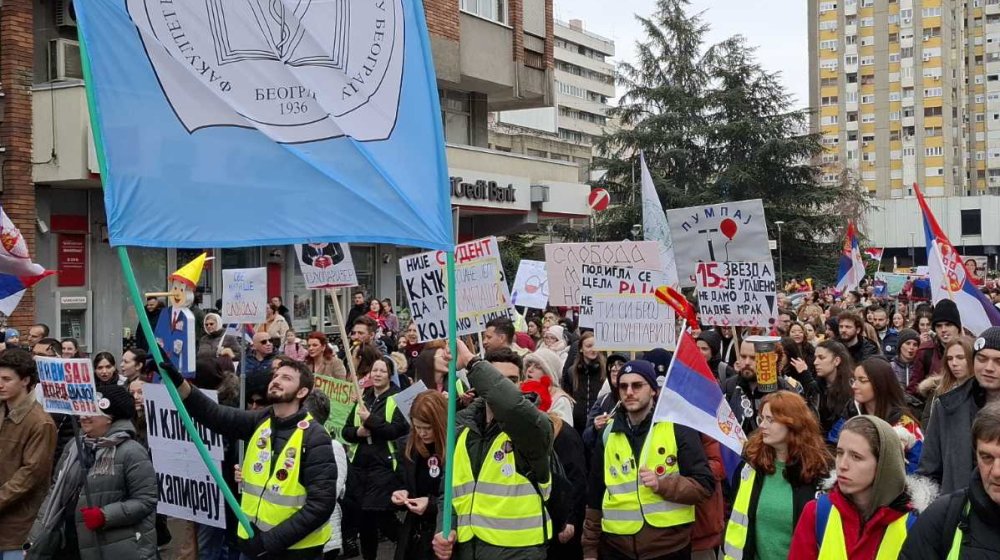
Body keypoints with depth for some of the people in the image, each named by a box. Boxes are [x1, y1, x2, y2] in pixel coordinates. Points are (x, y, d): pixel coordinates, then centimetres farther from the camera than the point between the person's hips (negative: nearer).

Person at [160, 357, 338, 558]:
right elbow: (214, 414, -12)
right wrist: (177, 380, -25)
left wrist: (270, 541, -19)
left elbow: (321, 503, -18)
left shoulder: (315, 437, -14)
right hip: (252, 542, 5)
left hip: (295, 548, -5)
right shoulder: (259, 421, 2)